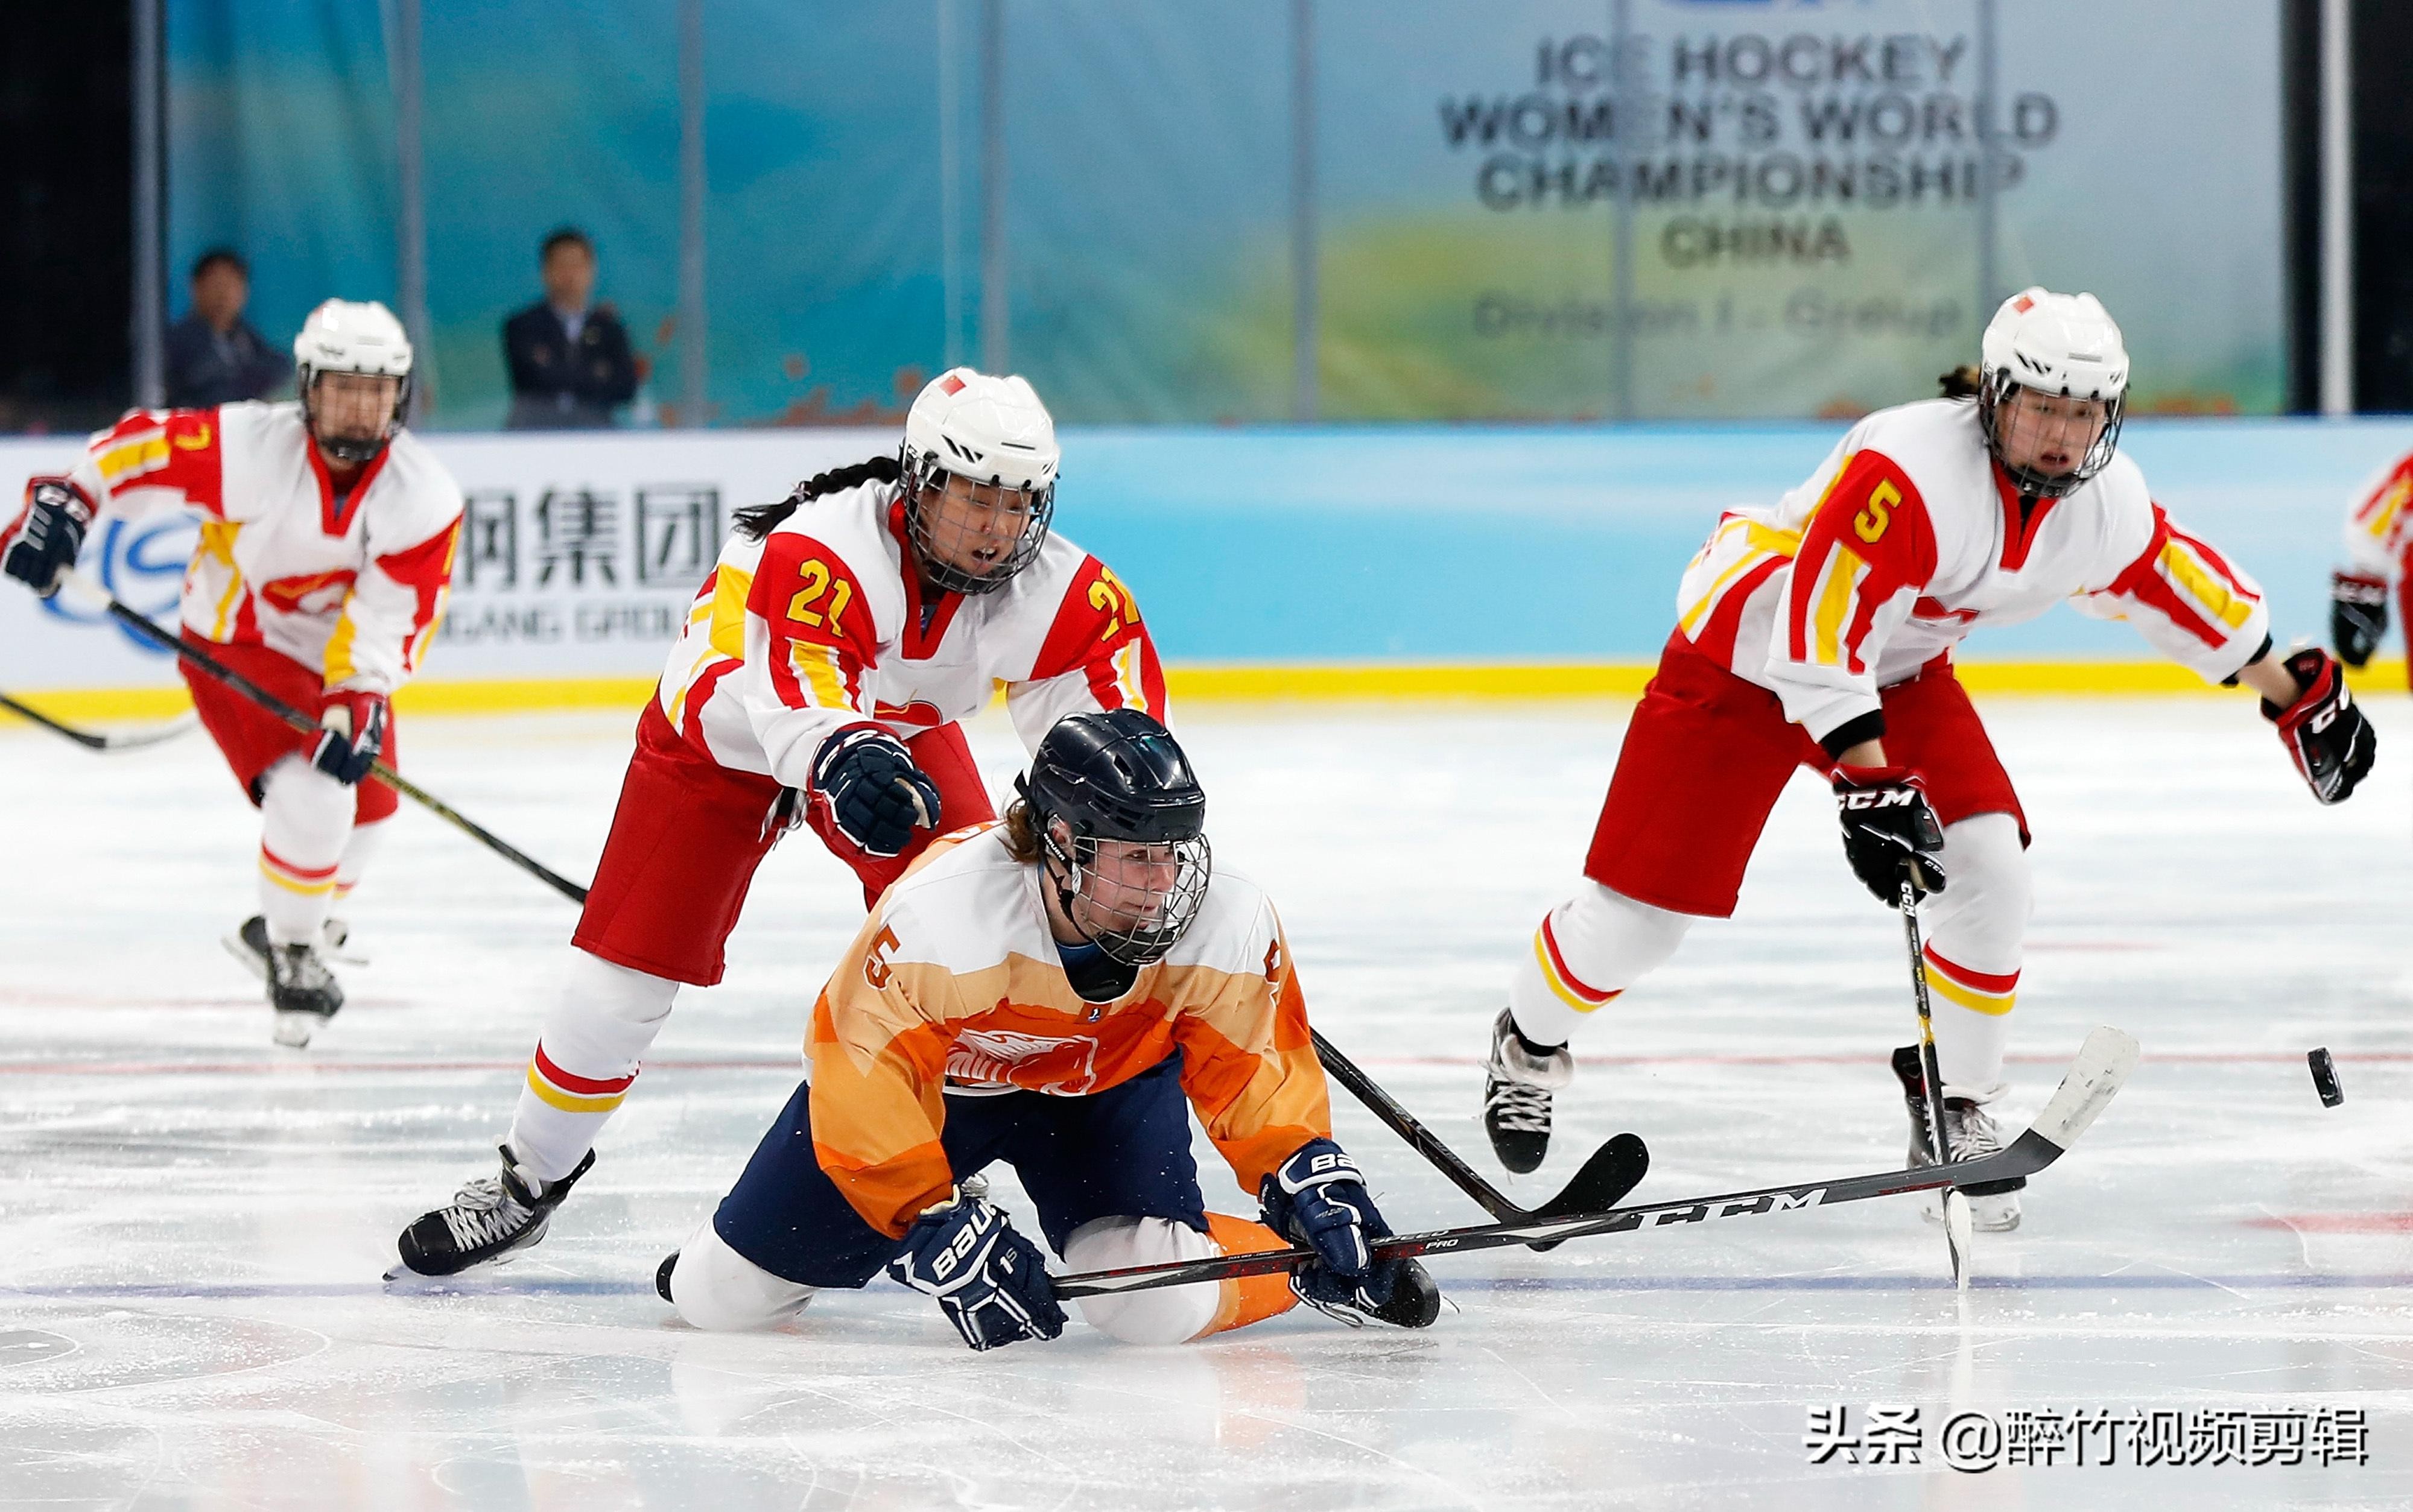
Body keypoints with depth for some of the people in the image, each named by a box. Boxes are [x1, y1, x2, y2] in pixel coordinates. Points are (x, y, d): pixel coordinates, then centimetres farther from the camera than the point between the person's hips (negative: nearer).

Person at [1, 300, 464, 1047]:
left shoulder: (424, 496, -19)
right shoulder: (251, 448, -27)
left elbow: (391, 620, -23)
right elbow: (137, 447, -17)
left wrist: (356, 704, -36)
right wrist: (63, 504, -28)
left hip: (341, 656, 5)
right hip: (236, 641, -5)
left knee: (367, 802, 15)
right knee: (312, 791, -24)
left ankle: (279, 927, 42)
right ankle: (292, 955, -4)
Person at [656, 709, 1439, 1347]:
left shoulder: (1228, 925, -28)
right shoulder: (940, 910, -39)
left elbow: (1258, 1069, -13)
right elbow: (864, 1073, -32)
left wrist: (1309, 1181, -26)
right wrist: (937, 1227, -35)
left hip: (1106, 1091, 0)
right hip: (935, 1080, 0)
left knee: (1156, 1305, -27)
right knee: (721, 1296, -1)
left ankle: (1321, 1267, 4)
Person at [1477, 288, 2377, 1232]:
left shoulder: (2107, 506, -11)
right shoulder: (1907, 471, -35)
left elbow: (2178, 588, 8)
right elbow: (1817, 625, -37)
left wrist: (2296, 695, 15)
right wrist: (1867, 784, -41)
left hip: (1899, 669, 6)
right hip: (1747, 651, -6)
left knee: (1987, 863, -14)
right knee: (1640, 911, -5)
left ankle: (1954, 1109, 3)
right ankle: (1530, 1042, 25)